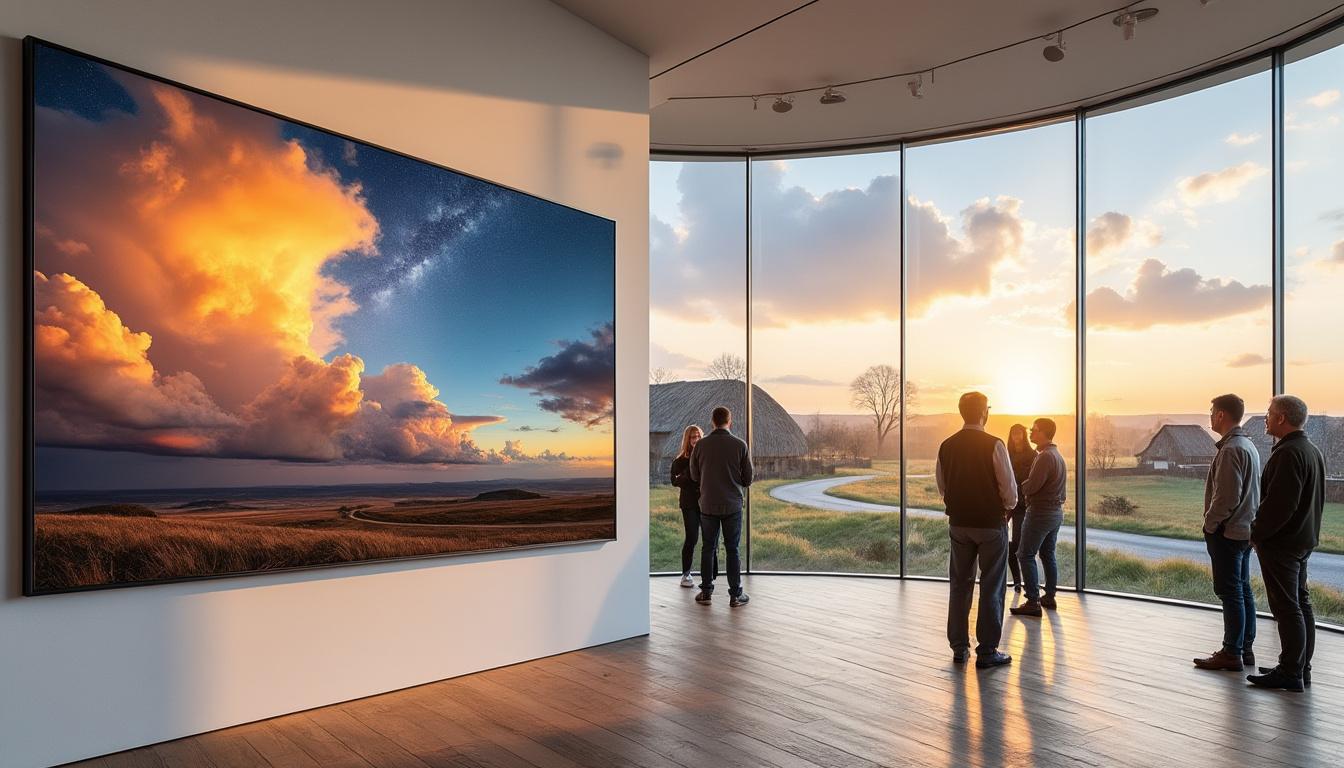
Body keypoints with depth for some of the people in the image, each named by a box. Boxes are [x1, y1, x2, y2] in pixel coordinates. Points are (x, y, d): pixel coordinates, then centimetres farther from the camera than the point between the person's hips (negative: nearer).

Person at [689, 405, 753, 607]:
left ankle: (706, 592, 16)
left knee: (708, 549, 11)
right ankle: (735, 595, 10)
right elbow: (748, 479, -1)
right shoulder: (740, 445, -8)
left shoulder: (701, 445, -4)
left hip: (708, 505, 1)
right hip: (732, 505, -1)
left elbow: (694, 476, 7)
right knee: (732, 550, 7)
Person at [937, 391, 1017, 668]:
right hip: (991, 522, -4)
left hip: (958, 522, 4)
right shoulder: (994, 445, -15)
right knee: (991, 588, 6)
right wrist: (1008, 507, 8)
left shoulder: (947, 446, 0)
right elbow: (1009, 488, -12)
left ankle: (959, 648, 20)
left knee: (959, 585, 13)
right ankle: (987, 651, 11)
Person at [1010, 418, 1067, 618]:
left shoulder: (1044, 457, -20)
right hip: (1056, 511, 10)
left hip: (1040, 512, -10)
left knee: (1026, 555, -5)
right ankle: (1049, 597, 23)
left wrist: (1022, 487, -2)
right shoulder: (1058, 455, 12)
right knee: (1048, 555, 16)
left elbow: (1030, 487, -22)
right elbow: (1060, 486, 18)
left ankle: (1033, 602, -6)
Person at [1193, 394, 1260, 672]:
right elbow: (1248, 491, 18)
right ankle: (1245, 649, 21)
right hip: (1244, 529, 10)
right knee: (1243, 590, 14)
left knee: (1230, 592, -4)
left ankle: (1232, 654, 2)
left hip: (1226, 532, -10)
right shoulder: (1248, 445, 13)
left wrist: (1210, 523, -11)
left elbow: (1227, 495, -23)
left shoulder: (1231, 449, -18)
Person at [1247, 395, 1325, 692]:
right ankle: (1301, 668, 24)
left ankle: (1290, 673, 3)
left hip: (1280, 544, -10)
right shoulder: (1313, 451, 13)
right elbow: (1312, 500, 18)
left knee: (1287, 607, -4)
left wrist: (1257, 534, -13)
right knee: (1301, 604, 15)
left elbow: (1278, 503, -25)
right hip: (1304, 540, 10)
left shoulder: (1288, 454, -21)